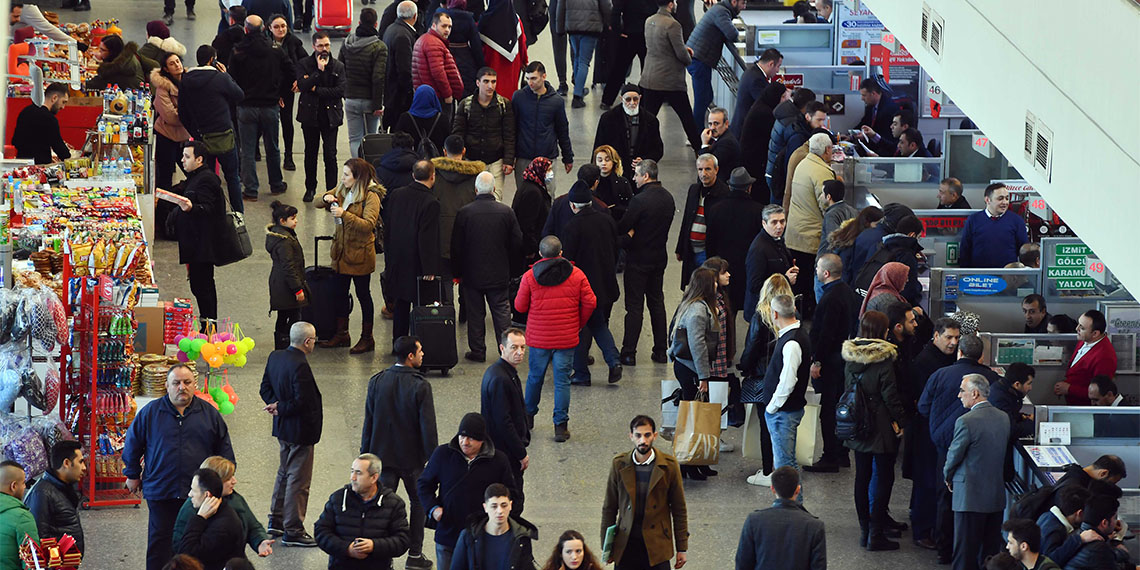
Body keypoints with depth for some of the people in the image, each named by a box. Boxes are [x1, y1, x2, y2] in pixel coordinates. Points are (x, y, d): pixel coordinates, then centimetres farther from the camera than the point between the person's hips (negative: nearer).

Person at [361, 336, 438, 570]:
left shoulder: (377, 382, -5)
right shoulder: (420, 386, -17)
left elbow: (368, 422, 1)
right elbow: (428, 427, -16)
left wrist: (365, 454, 10)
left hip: (383, 454, 3)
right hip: (412, 458, -3)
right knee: (418, 502, 16)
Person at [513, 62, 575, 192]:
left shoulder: (556, 101, -1)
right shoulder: (519, 97, -2)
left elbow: (563, 131, 10)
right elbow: (512, 128, 6)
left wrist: (568, 158, 14)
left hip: (548, 158, 0)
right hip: (523, 159, 0)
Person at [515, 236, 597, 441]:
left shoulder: (530, 277, -7)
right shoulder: (576, 275, -5)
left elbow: (520, 306, -1)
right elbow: (590, 303, -2)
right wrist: (579, 324, 14)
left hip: (538, 338, 1)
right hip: (566, 339, 0)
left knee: (535, 377, 18)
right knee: (562, 381, 3)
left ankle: (528, 416, 33)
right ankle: (561, 425, 1)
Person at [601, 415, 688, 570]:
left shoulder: (668, 465, -2)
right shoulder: (619, 464, 1)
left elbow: (679, 509, 3)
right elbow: (609, 507, 7)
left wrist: (682, 548, 3)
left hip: (656, 545, -1)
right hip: (626, 548, 1)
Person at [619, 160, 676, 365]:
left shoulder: (641, 200, -21)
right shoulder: (667, 197, 4)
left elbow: (622, 228, -19)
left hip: (639, 258, -7)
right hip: (659, 257, 7)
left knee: (634, 305, -2)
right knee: (657, 302, 16)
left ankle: (629, 353, 0)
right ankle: (661, 350, 18)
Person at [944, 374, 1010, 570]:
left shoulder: (966, 421, -18)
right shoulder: (1003, 418, 4)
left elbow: (954, 455, -8)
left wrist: (949, 478, 10)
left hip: (970, 496, -7)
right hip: (997, 494, 7)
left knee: (965, 554, 0)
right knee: (991, 551, 13)